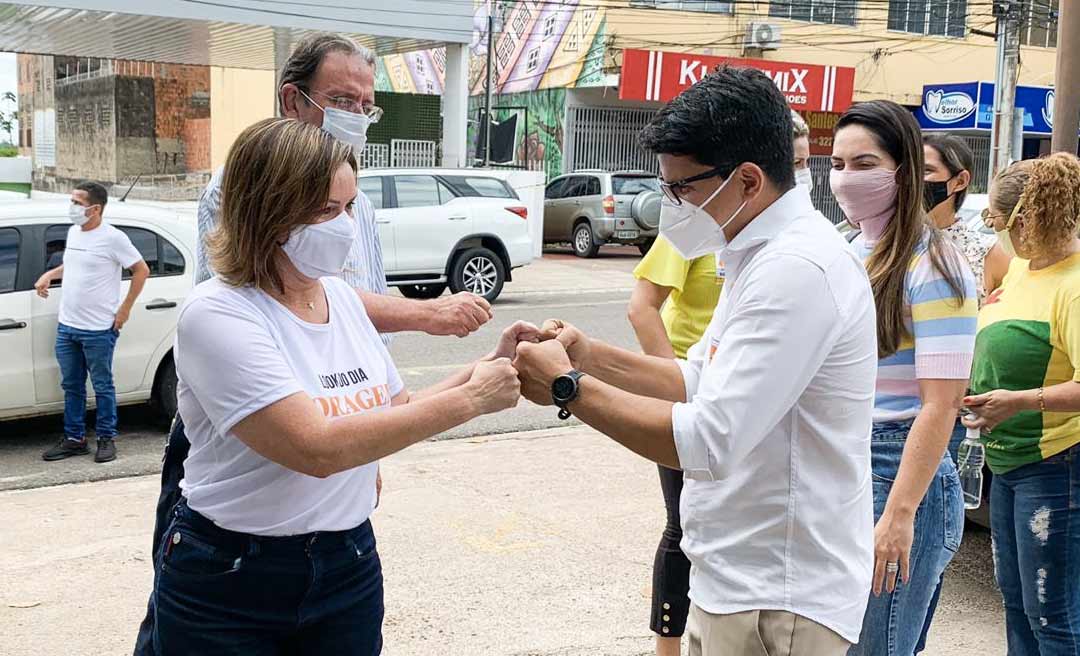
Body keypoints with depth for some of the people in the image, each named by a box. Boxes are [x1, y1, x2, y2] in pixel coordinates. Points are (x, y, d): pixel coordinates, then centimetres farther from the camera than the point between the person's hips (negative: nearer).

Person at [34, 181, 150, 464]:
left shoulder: (112, 238, -13)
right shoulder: (73, 232, 10)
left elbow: (141, 271, -9)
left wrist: (125, 309, -10)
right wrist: (50, 274, 7)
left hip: (98, 329, -7)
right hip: (66, 326, 7)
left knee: (102, 387, 4)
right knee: (72, 386, 14)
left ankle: (106, 439, 15)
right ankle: (74, 439, 24)